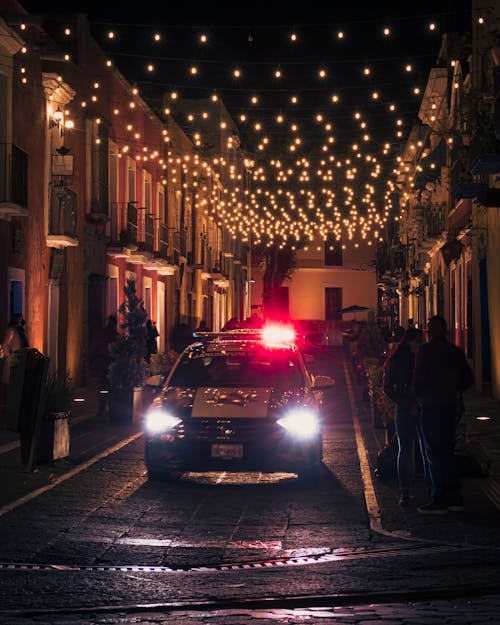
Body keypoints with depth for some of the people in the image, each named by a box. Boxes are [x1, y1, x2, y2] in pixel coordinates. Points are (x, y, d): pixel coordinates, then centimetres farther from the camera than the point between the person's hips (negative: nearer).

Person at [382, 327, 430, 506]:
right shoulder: (395, 361, -2)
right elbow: (388, 389, -2)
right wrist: (408, 405, -10)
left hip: (424, 409, 3)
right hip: (404, 411, -3)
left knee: (427, 451, -1)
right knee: (404, 451, 1)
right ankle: (404, 492, 4)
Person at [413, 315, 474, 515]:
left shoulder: (426, 351, -12)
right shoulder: (456, 352, 8)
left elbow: (418, 381, -13)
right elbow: (468, 379, 12)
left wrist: (419, 399, 4)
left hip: (431, 408, -6)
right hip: (451, 406, 6)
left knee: (436, 455, -3)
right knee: (448, 452, 15)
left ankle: (438, 500, -3)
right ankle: (454, 498, 17)